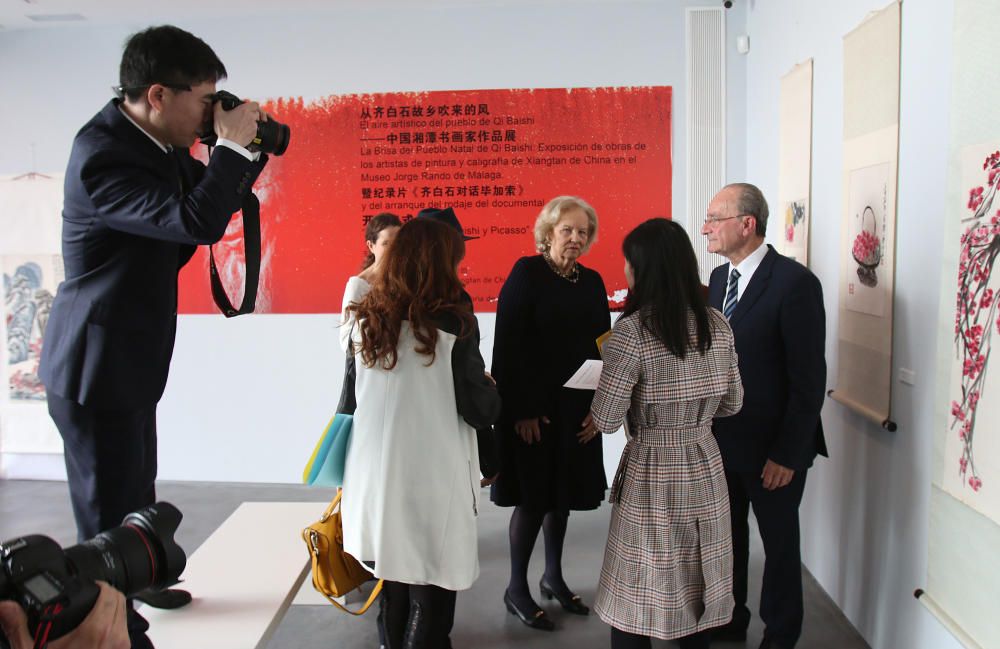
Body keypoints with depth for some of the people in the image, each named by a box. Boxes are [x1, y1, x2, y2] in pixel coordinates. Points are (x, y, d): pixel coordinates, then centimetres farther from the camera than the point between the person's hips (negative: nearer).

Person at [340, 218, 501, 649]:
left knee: (394, 580, 21)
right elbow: (481, 411, -9)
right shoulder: (453, 323, -12)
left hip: (376, 478, 6)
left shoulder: (368, 321, 4)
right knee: (430, 589, 7)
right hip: (432, 482, -6)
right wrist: (490, 389, 11)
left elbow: (354, 397, 13)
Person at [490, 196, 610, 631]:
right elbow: (508, 346, -14)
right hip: (532, 409, -5)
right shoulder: (526, 273, -8)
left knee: (562, 493, 15)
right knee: (533, 497, 1)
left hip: (577, 410, 6)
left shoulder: (592, 282, 8)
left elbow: (604, 346, 8)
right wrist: (523, 410, -18)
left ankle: (553, 577, 32)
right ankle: (517, 590, 18)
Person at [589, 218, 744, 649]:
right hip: (705, 467, 6)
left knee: (635, 598, 10)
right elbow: (732, 403, 8)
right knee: (695, 592, 19)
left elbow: (606, 421, -15)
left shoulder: (631, 332, -18)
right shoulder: (717, 326, -1)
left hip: (652, 473, -5)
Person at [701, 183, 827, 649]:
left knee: (779, 541, 12)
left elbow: (809, 379, -17)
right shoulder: (719, 278, 5)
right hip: (723, 438, 6)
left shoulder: (794, 282, -17)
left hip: (772, 447, -6)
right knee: (725, 535, 18)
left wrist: (788, 453, -17)